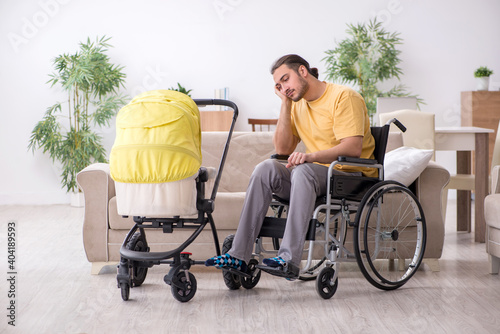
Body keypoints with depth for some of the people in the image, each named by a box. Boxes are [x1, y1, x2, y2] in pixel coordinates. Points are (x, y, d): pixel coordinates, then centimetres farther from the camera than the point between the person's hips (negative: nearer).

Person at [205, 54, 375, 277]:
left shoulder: (343, 97, -9)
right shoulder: (297, 105, 14)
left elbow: (353, 148, -21)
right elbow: (282, 149, 5)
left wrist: (311, 156, -34)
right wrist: (285, 104, 0)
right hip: (318, 174, 7)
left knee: (303, 171, -35)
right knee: (266, 169, -17)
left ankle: (289, 259, -41)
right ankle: (239, 255, -23)